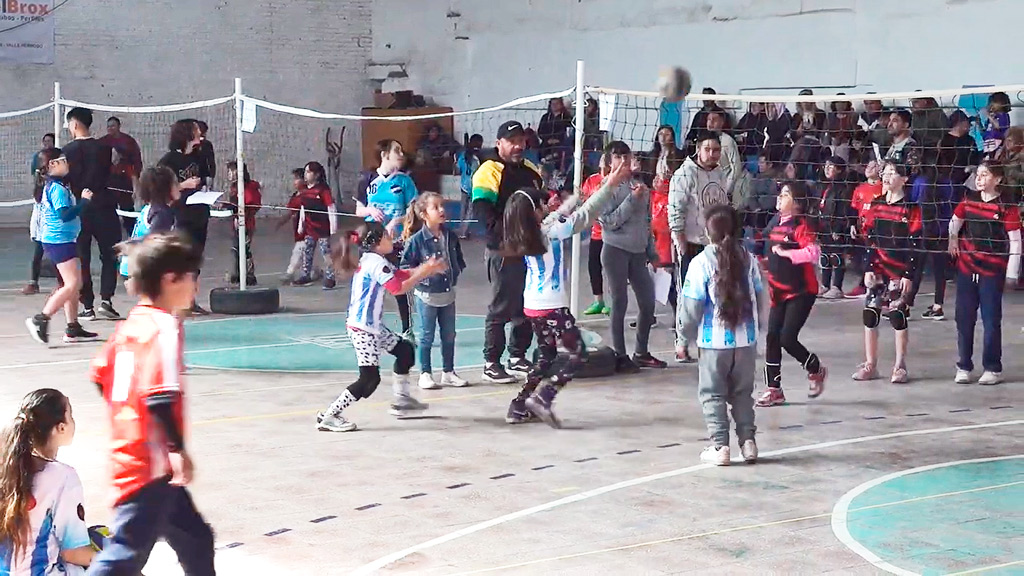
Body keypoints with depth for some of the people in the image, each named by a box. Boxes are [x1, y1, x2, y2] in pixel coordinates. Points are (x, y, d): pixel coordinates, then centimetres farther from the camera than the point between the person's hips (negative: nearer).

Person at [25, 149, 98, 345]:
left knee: (74, 284, 13)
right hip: (59, 241, -11)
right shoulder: (58, 188, -16)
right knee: (72, 284, -13)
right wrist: (84, 201, -18)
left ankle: (73, 329, 16)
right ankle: (40, 320, -12)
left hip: (62, 240, 11)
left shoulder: (50, 186, 14)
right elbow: (65, 215, -24)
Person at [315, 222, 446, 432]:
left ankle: (401, 400, 32)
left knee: (405, 350, 21)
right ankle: (329, 416, -6)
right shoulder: (376, 262, -16)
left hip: (373, 327, 10)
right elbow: (398, 288, -21)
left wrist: (426, 267, 5)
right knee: (369, 379, -9)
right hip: (362, 329, -10)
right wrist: (423, 273, -12)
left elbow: (402, 275, 16)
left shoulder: (370, 260, 13)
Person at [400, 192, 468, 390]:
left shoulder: (450, 237, 2)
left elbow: (459, 260, 16)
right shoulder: (416, 240, -13)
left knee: (449, 335, 12)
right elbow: (406, 266, -9)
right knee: (427, 336, 4)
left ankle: (448, 372, 23)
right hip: (427, 294, -5)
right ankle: (425, 374, 14)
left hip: (448, 294, 5)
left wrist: (456, 272, 1)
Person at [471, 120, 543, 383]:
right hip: (503, 251, -8)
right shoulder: (489, 172, -10)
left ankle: (518, 356, 26)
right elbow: (482, 209, -18)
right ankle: (491, 364, 3)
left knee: (526, 306, 13)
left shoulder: (531, 170, 15)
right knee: (501, 308, -3)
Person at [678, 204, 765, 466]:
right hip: (746, 340, 4)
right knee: (742, 392, 17)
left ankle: (720, 445, 3)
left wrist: (688, 332, 6)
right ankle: (748, 440, 16)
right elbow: (759, 299, 7)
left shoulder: (701, 263, -13)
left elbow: (691, 306, -11)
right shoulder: (748, 259, -1)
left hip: (715, 340, -4)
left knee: (713, 393, 7)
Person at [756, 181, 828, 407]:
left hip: (801, 291, -8)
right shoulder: (775, 222, 8)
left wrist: (785, 252, -25)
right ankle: (774, 389, 10)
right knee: (772, 338, 3)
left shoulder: (801, 225, -17)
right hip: (779, 291, 8)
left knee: (788, 339, -9)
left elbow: (814, 252, -33)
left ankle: (816, 370, 18)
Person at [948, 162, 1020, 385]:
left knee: (991, 320, 2)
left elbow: (1015, 241, -9)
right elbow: (955, 222, 23)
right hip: (966, 268, 5)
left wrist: (1011, 274, -10)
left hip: (992, 272, -4)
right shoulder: (969, 201, 5)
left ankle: (993, 368, 13)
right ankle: (964, 367, 17)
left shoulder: (1007, 207, -9)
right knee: (964, 318, 7)